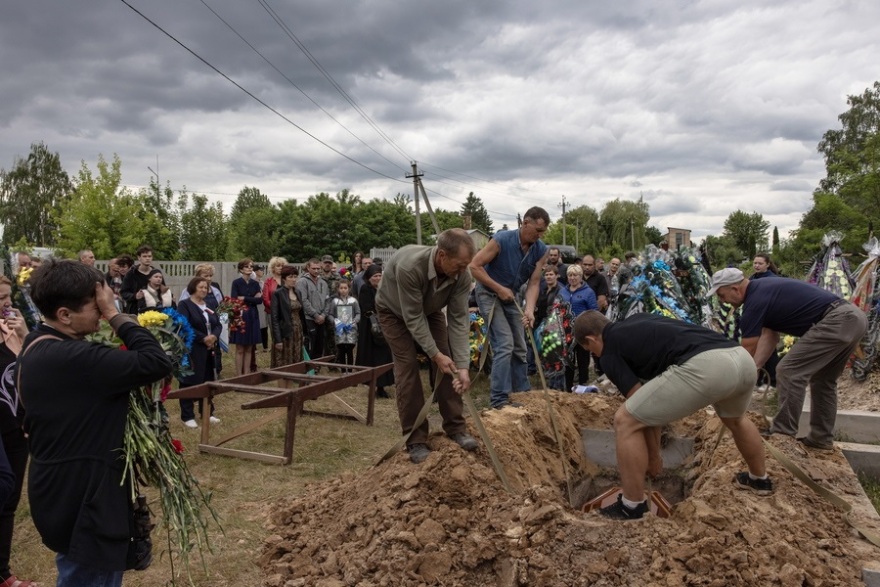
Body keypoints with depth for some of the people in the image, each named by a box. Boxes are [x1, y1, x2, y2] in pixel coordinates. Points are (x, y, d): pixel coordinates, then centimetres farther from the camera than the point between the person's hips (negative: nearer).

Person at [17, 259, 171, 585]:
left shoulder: (35, 348, 4)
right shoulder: (73, 358, -30)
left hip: (61, 495, 10)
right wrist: (115, 314, -23)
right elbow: (158, 362, -32)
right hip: (84, 502, -10)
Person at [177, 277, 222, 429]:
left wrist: (214, 336, -9)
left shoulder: (209, 305, 15)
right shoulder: (184, 305, -6)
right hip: (191, 350, -7)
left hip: (209, 349, 7)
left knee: (208, 381, 12)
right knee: (190, 382, -2)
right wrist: (203, 338, -20)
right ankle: (187, 416, 6)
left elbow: (218, 324, 12)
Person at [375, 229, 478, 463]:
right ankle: (415, 439, -4)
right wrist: (435, 354, -32)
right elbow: (413, 317, -34)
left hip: (430, 310, 4)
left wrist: (463, 365, -29)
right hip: (395, 311, -4)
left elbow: (458, 320, -24)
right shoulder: (409, 266, -44)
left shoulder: (461, 276, -28)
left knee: (449, 363, -7)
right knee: (408, 367, -13)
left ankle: (456, 427, 5)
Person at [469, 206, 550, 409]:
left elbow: (533, 283, -12)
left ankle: (522, 393, 23)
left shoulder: (541, 250, -10)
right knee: (505, 345, -16)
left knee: (519, 347, 10)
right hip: (489, 293, -6)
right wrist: (499, 289, -25)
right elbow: (474, 266, -24)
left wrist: (529, 309, -28)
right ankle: (499, 399, -12)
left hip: (511, 296, 7)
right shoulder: (501, 240, -25)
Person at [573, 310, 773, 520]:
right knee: (735, 420, 42)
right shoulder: (636, 323, 33)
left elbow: (643, 412, 13)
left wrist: (653, 457, 26)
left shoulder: (610, 352, 12)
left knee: (626, 421, 6)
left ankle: (633, 507, 15)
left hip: (704, 367, -9)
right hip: (741, 358, 9)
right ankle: (760, 479, 60)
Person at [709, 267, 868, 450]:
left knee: (789, 371, -6)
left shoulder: (755, 301, -12)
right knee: (823, 380, 20)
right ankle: (822, 438, 26)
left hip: (835, 321, -10)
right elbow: (770, 336, 16)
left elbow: (746, 354, -7)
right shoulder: (762, 290, 17)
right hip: (854, 318, 10)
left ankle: (782, 437, 1)